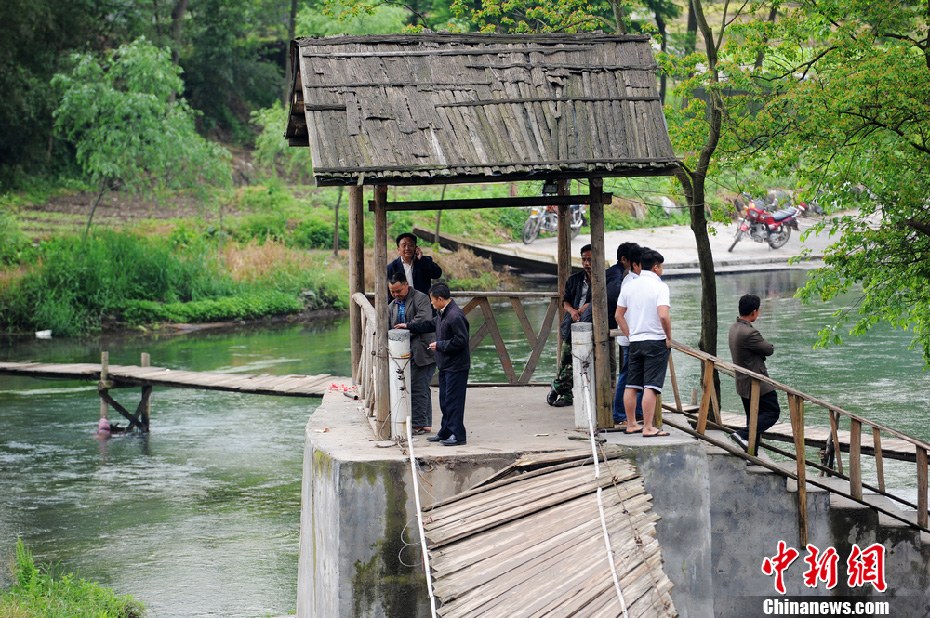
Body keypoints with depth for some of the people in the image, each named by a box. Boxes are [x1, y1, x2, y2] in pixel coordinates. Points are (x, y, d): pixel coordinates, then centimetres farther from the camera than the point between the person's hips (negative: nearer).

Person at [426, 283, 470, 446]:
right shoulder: (441, 314, 9)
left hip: (456, 366, -10)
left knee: (453, 400, -5)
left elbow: (461, 341, -24)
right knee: (444, 400, 16)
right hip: (445, 365, 10)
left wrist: (439, 345, -15)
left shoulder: (455, 316, -21)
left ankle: (457, 434, 0)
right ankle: (446, 432, 26)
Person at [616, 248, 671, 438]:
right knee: (651, 386, -7)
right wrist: (669, 337, -9)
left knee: (631, 385, 11)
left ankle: (631, 424, 19)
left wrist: (629, 335, 16)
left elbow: (619, 315, 10)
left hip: (635, 341, 6)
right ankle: (648, 428, -8)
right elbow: (663, 315, -22)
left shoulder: (629, 286, 7)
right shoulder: (660, 286, -11)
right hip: (656, 341, -6)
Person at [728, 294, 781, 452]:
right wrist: (768, 346, 6)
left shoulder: (734, 328, 6)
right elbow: (769, 350, -13)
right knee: (772, 412, 1)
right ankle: (743, 434, -14)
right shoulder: (749, 333, -25)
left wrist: (762, 346, 0)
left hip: (743, 383, 9)